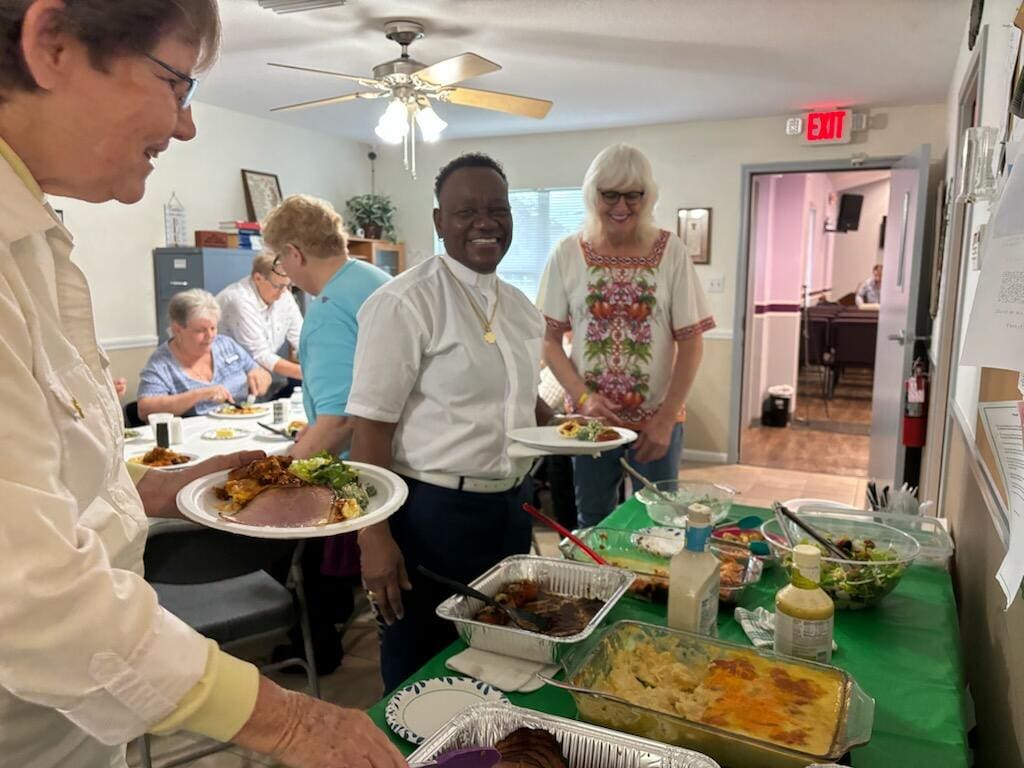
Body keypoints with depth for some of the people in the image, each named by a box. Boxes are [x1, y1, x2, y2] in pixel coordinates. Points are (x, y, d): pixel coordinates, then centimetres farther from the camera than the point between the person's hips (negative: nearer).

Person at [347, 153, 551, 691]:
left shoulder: (519, 306, 9)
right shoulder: (405, 303, -14)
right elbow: (371, 427, -16)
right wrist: (374, 539, -19)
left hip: (511, 509, 7)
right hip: (432, 513, -7)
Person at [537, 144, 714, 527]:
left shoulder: (670, 252, -3)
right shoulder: (567, 254, -3)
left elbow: (690, 342, -3)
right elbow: (549, 339, -1)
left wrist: (667, 417, -10)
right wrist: (583, 397, -15)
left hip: (656, 419, 0)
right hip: (590, 417, 1)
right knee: (592, 523, 16)